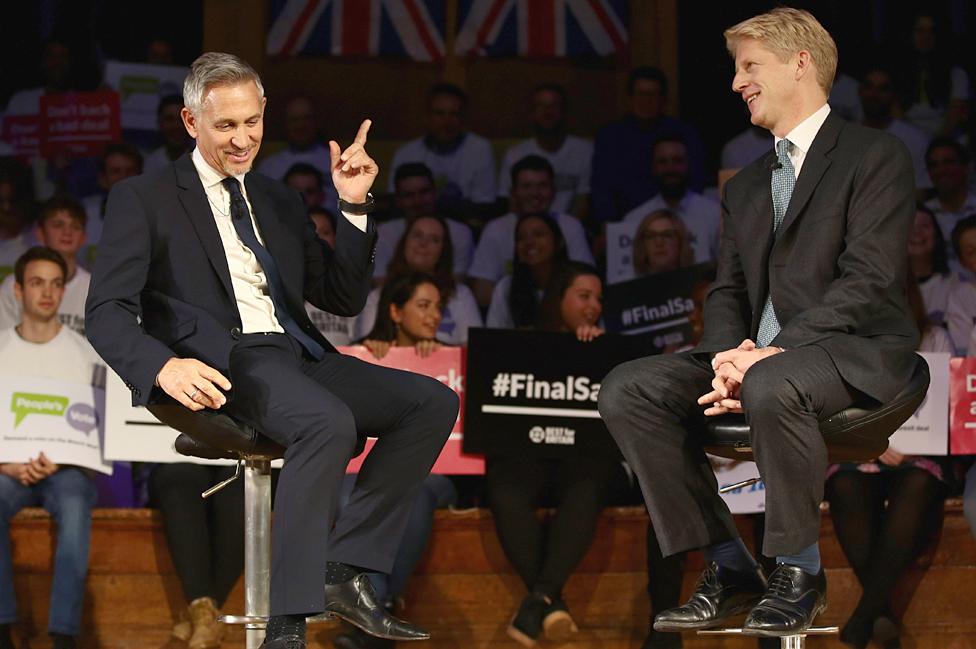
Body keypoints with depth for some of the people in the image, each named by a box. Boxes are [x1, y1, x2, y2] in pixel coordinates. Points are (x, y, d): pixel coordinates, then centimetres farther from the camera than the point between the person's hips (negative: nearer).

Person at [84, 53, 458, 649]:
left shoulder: (280, 202, 24)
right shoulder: (144, 200, 7)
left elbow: (345, 299, 22)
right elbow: (107, 313, -4)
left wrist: (354, 206, 9)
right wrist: (164, 365, -25)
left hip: (297, 355, 7)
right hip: (222, 362, -7)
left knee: (434, 401, -12)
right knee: (330, 422, -35)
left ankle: (345, 569, -15)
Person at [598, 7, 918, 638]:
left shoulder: (876, 155, -1)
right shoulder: (747, 185, 23)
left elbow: (869, 278, -13)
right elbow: (728, 291, 15)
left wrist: (772, 353, -23)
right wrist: (730, 354, -10)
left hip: (855, 351, -7)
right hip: (758, 354, 7)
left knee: (772, 387, -40)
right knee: (626, 390, -15)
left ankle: (798, 572, -19)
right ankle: (729, 568, -11)